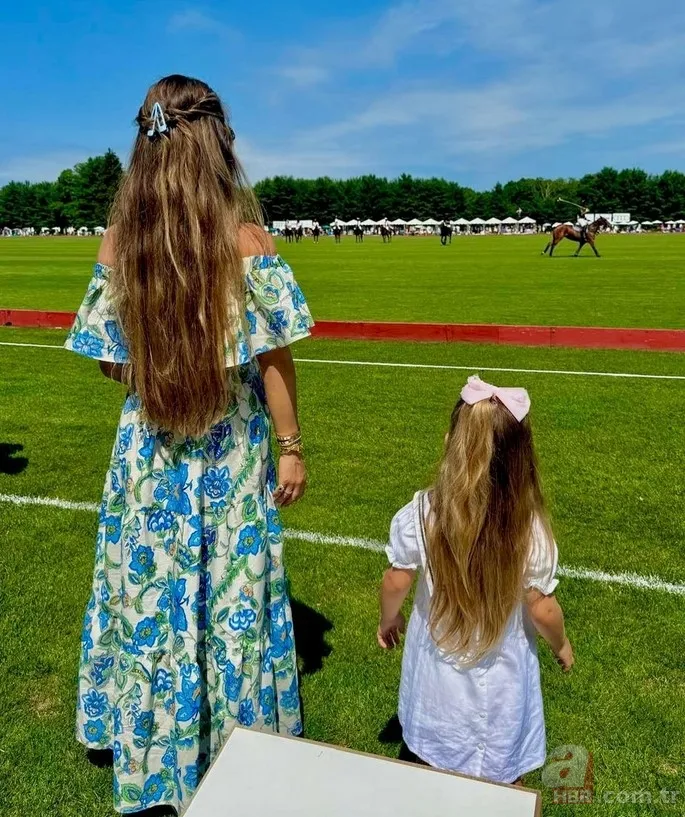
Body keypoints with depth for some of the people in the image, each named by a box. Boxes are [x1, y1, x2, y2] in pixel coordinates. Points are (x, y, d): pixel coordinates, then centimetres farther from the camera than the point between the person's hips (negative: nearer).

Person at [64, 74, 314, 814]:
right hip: (232, 453, -2)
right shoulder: (247, 241, -13)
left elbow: (109, 363, -1)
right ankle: (237, 747, 36)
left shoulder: (118, 242, -5)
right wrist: (291, 447, -2)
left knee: (149, 595, 18)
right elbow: (273, 360, -12)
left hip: (148, 451, 2)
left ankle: (153, 749, 39)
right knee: (233, 597, 15)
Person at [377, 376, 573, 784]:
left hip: (437, 673, 1)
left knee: (422, 758, 26)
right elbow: (542, 609, -13)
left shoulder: (420, 514, -22)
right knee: (502, 779, 22)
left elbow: (396, 584, -8)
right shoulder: (530, 529, -25)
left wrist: (388, 620, 14)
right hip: (499, 681, -1)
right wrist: (561, 644, 10)